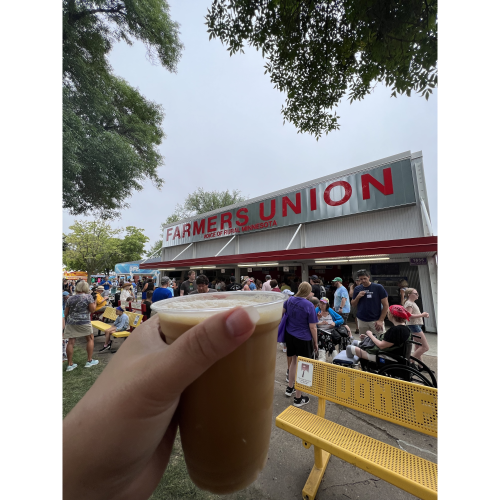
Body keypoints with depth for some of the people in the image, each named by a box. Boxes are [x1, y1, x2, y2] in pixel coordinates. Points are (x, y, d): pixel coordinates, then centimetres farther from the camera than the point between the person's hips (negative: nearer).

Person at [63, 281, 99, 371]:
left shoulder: (70, 298, 6)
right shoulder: (88, 296, -8)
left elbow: (66, 313, 11)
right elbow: (92, 310, -8)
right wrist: (94, 303, 9)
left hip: (71, 322, 4)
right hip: (84, 322, -4)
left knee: (71, 342, 8)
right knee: (90, 339, 12)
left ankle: (70, 364, 16)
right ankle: (89, 361, 16)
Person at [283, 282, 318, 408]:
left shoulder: (290, 300, -2)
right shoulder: (309, 305, -20)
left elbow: (282, 310, 18)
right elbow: (312, 327, -15)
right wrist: (315, 342, -1)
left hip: (290, 335, 6)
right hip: (303, 339, -6)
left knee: (294, 360, 24)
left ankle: (290, 388, 41)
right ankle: (298, 398, 22)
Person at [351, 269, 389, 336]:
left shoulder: (378, 287, -7)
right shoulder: (357, 289, 4)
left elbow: (386, 305, -5)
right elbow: (353, 304, 11)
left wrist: (381, 320, -10)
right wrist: (358, 297, -9)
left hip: (376, 320, -3)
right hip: (362, 320, 3)